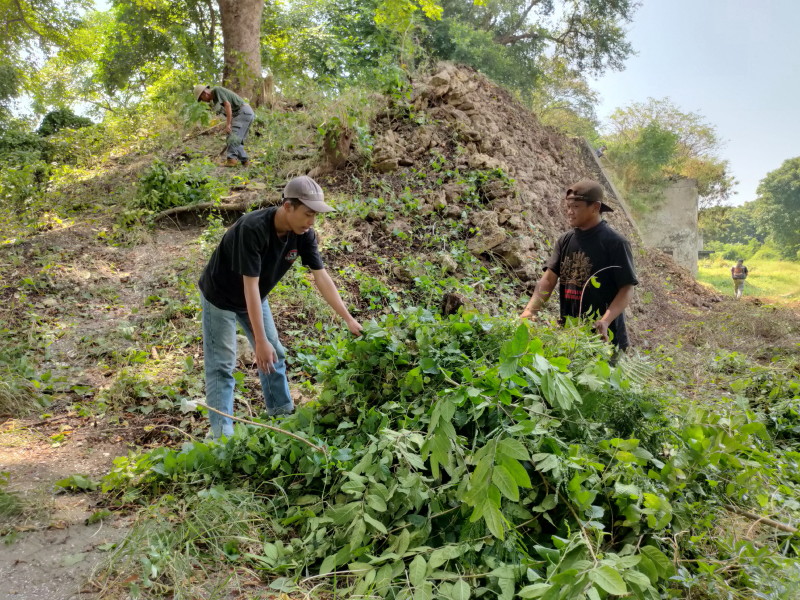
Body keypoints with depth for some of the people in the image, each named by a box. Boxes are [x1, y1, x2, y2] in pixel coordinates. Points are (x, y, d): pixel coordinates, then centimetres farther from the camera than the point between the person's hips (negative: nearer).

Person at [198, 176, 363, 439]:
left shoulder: (303, 234, -19)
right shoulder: (253, 229, -38)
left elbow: (321, 277, -14)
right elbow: (250, 286, -38)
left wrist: (349, 319, -17)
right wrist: (260, 341, -38)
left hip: (256, 297, 7)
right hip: (221, 298, -6)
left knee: (274, 356, 12)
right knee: (222, 366, -4)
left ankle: (283, 416, 28)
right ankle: (222, 434, 3)